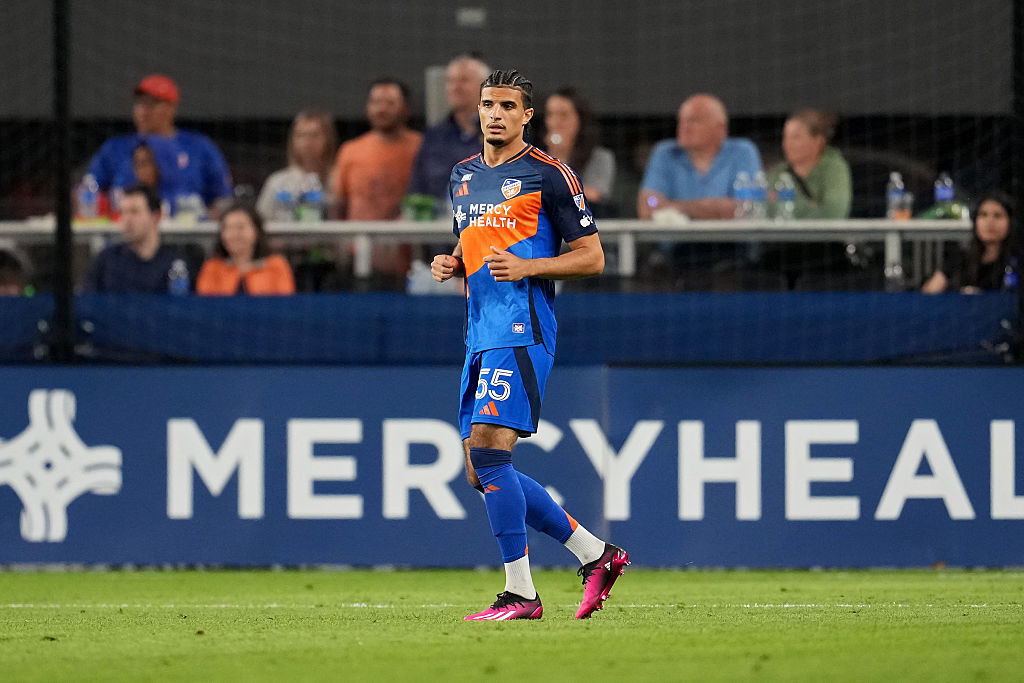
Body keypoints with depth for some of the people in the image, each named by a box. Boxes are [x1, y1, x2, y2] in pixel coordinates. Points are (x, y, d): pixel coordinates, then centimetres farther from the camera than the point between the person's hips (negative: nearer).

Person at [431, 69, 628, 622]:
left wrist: (527, 267, -16)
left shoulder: (549, 175, -4)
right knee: (482, 472, 5)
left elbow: (591, 257, -3)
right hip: (480, 334, 8)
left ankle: (520, 594, -14)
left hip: (522, 330, -8)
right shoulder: (464, 175, 17)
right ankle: (596, 554, 16)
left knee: (487, 448, -19)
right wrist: (450, 265, 8)